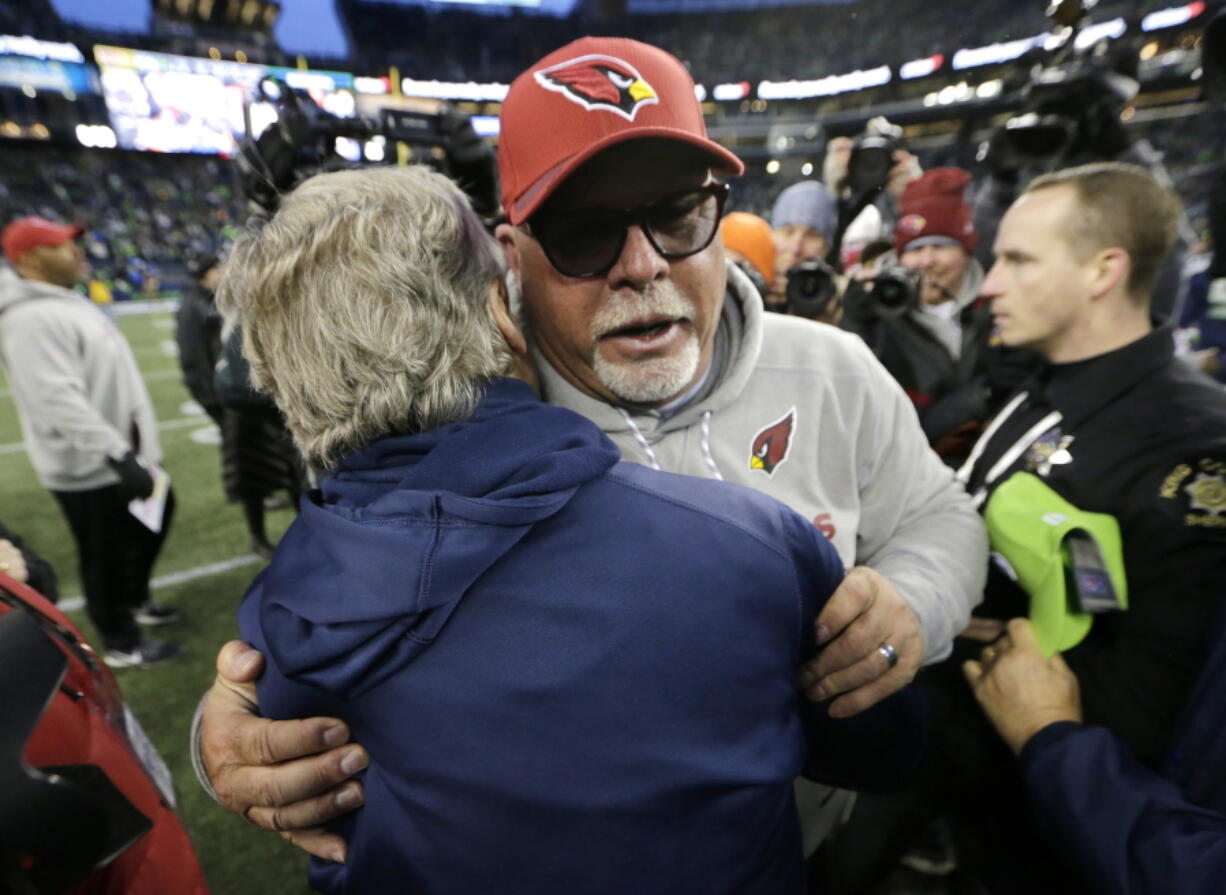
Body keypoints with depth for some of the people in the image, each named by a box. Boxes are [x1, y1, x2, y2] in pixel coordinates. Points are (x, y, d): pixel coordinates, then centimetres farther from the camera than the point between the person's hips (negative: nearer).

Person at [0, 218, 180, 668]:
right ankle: (123, 644, 24)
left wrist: (132, 451, 23)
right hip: (91, 469, -10)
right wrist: (118, 456, -33)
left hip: (122, 455, 11)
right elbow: (59, 401, -29)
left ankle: (135, 601, 46)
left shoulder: (71, 303, 13)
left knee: (155, 517, 25)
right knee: (106, 558, 5)